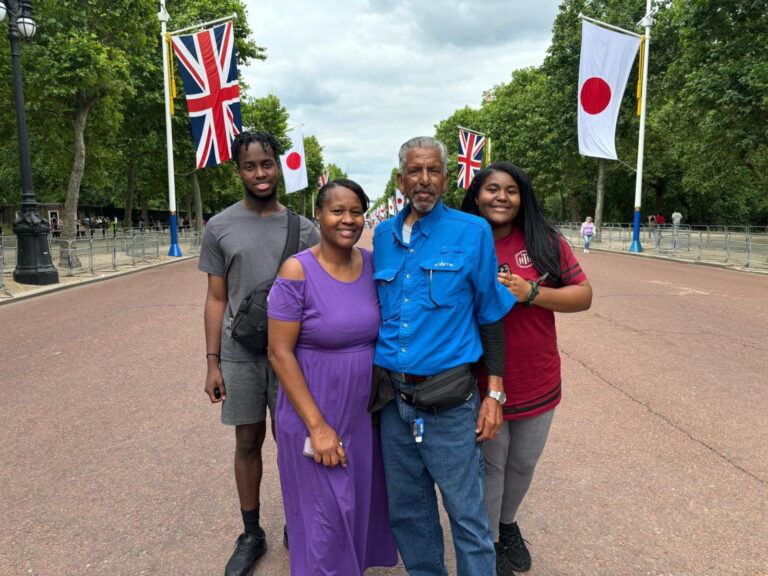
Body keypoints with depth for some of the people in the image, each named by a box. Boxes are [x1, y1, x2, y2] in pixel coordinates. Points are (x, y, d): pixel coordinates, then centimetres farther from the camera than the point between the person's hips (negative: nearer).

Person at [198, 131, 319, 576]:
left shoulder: (302, 229, 1)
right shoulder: (221, 227, 2)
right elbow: (217, 298, 4)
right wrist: (213, 362, 0)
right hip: (240, 355, 1)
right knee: (248, 442, 11)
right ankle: (252, 535, 28)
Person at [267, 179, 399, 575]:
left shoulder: (373, 264, -3)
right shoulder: (297, 272, -17)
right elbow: (280, 353, -16)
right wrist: (317, 425, -17)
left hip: (365, 411, 5)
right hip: (314, 412, -5)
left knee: (364, 503, 21)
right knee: (325, 515, 10)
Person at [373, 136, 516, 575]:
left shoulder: (472, 232, -6)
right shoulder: (384, 235, 6)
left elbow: (490, 317, -3)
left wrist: (494, 392, -5)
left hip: (448, 399, -4)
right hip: (392, 397, 5)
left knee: (467, 515, 7)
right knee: (406, 510, 20)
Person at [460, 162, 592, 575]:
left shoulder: (544, 242, -5)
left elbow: (583, 295, -5)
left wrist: (531, 293, -20)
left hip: (537, 383, 3)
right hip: (481, 384, -2)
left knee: (524, 464, 21)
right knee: (490, 466, 14)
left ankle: (508, 523, 50)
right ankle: (490, 541, 39)